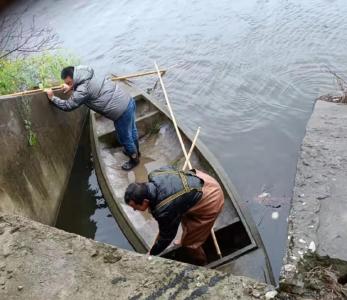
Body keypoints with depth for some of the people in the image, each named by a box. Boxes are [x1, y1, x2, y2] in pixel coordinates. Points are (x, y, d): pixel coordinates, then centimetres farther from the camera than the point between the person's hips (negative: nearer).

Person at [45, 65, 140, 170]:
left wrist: (52, 98, 1)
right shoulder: (87, 74, 6)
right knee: (131, 130, 31)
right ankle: (135, 151, 55)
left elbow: (67, 106, -9)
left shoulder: (82, 90, -21)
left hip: (122, 111, -9)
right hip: (128, 101, 9)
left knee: (125, 138, 16)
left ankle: (134, 159, 39)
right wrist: (71, 87, 18)